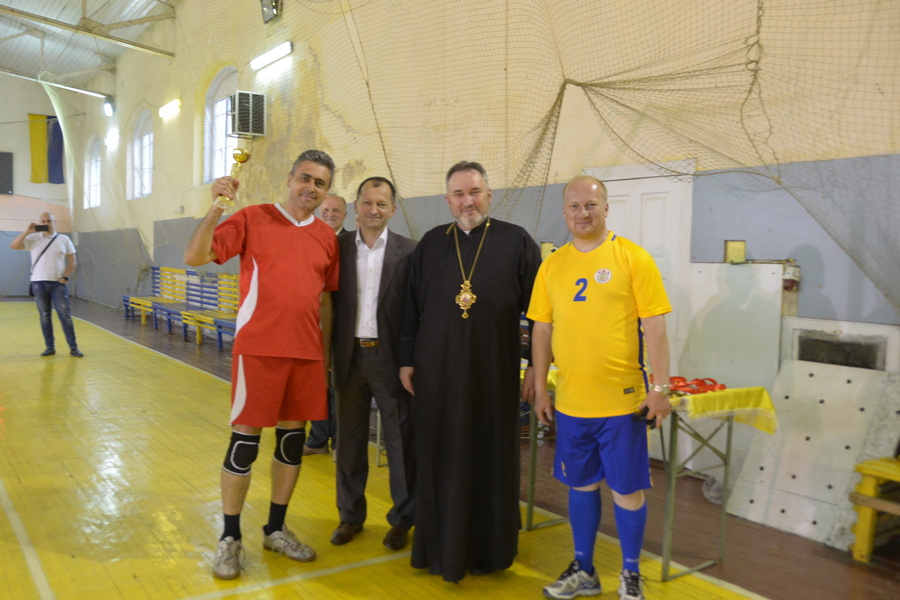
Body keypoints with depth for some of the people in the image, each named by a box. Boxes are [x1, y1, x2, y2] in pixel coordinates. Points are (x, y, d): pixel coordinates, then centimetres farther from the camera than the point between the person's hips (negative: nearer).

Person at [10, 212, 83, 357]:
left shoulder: (64, 239, 4)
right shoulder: (33, 239, 6)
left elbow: (72, 261, 5)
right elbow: (13, 246, -5)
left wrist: (65, 277, -7)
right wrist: (27, 231, -11)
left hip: (58, 283, -1)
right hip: (38, 283, 1)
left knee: (65, 315, -3)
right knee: (45, 316, 6)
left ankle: (73, 347, 0)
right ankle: (50, 347, 13)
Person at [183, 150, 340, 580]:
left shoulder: (327, 237, 9)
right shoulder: (253, 218, -3)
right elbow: (194, 257, -8)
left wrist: (325, 354, 14)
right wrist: (216, 209, -20)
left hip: (307, 352, 5)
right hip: (258, 348, -4)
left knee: (293, 438, 11)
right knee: (245, 440, 2)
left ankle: (276, 529, 29)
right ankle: (230, 538, 20)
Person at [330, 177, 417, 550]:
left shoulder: (409, 252, -4)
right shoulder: (339, 248, 4)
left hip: (391, 358, -2)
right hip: (349, 356, 3)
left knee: (400, 441, 6)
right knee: (350, 439, 13)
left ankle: (402, 519, 22)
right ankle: (351, 515, 29)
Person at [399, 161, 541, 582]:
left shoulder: (516, 242, 0)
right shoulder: (431, 244, 9)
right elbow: (412, 306, 11)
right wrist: (407, 360, 8)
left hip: (494, 372, -2)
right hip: (437, 371, 3)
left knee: (490, 460, 8)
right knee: (438, 460, 9)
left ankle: (488, 549, 25)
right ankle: (438, 544, 26)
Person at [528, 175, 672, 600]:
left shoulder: (633, 258, -6)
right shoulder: (552, 266, 6)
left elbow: (654, 327, -7)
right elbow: (542, 329, 10)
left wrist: (660, 387, -11)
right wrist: (540, 388, 9)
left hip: (622, 400, -3)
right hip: (570, 401, 4)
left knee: (626, 489, 8)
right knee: (581, 485, 16)